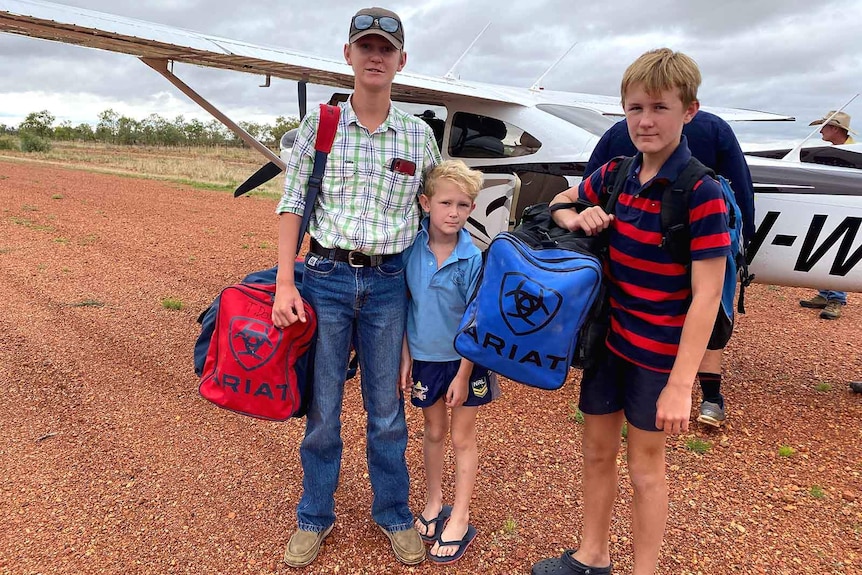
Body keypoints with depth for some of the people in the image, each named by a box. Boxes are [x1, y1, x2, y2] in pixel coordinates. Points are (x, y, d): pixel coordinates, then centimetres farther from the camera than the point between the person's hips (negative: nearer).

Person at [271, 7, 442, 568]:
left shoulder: (419, 134, 4)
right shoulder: (320, 123, 1)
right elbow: (292, 203, 0)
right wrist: (285, 283, -8)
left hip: (388, 283, 1)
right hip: (326, 278, 0)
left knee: (387, 408, 11)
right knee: (322, 407, 9)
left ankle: (394, 514, 32)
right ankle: (315, 518, 30)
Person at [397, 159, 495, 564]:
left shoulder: (473, 259, -18)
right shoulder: (411, 249, -10)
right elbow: (403, 305, 0)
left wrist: (463, 375, -12)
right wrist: (405, 355, 0)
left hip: (464, 359, -3)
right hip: (425, 356, 3)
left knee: (462, 438, 11)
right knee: (434, 432, 19)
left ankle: (460, 520, 27)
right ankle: (433, 504, 39)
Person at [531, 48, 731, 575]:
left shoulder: (702, 194, -18)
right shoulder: (614, 176, 0)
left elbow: (706, 296, -20)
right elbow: (560, 202, 18)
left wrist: (681, 384, -22)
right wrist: (576, 218, -6)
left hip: (658, 352, -6)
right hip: (607, 338, 6)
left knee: (645, 466, 11)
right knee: (597, 451, 18)